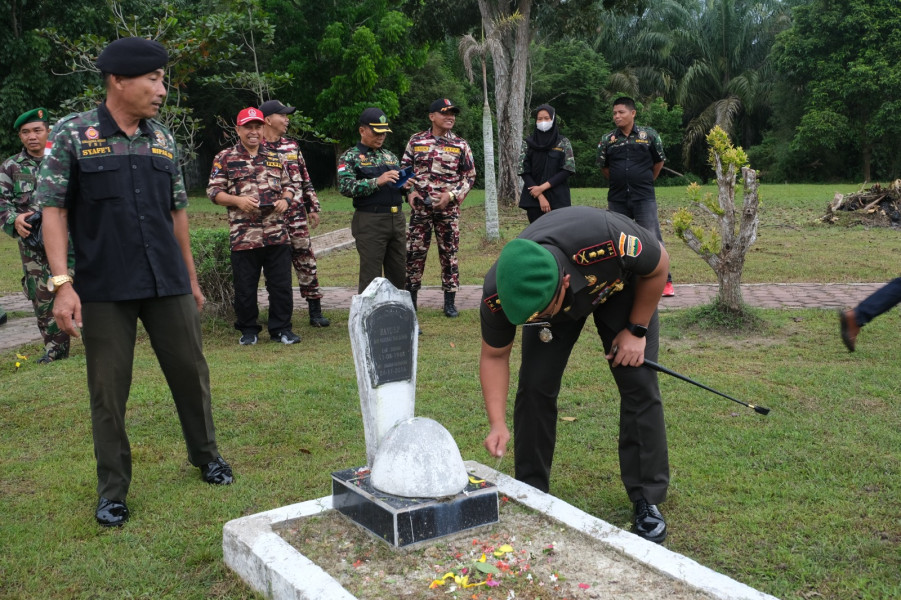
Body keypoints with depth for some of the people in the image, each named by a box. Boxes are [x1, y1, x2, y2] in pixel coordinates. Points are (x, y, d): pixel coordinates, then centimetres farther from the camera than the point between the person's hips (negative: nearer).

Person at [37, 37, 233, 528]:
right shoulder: (72, 134, -4)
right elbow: (53, 209, -6)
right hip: (104, 291, -3)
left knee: (190, 372, 11)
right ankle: (113, 490, 20)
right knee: (108, 391, 5)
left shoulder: (162, 139, 9)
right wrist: (61, 283, -15)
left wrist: (191, 279, 15)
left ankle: (205, 454, 33)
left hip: (168, 284, 4)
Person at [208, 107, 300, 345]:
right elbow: (213, 191, 1)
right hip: (243, 235, -2)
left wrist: (285, 200, -2)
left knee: (281, 284, 4)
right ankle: (248, 330, 20)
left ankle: (281, 328, 16)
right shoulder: (225, 158, 4)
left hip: (277, 234, 3)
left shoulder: (275, 158, 15)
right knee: (245, 287, 5)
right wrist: (238, 201, -15)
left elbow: (289, 185, 20)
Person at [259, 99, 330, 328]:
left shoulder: (292, 146, 13)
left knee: (306, 262, 5)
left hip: (297, 215, 4)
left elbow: (306, 179, 17)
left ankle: (315, 311, 12)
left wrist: (313, 207, 14)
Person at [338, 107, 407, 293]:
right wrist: (377, 181, -22)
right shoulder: (350, 157, -1)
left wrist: (405, 185, 0)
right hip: (370, 222, -6)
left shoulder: (390, 156, 18)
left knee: (398, 273, 10)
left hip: (397, 219, 6)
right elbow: (345, 187, -15)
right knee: (371, 277, -2)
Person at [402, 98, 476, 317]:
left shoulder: (460, 145, 2)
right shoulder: (416, 141, 4)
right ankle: (410, 298, 17)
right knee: (415, 252, 4)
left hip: (448, 208, 0)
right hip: (420, 207, 0)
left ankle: (450, 301, 13)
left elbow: (470, 176, 4)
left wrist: (451, 195, -9)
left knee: (449, 253, 4)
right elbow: (404, 168, 11)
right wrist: (409, 191, -4)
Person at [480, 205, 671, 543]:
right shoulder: (497, 294, -37)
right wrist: (497, 424, -25)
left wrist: (636, 331, -16)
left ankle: (647, 500, 4)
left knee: (639, 383, -11)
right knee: (535, 386, -11)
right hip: (555, 297, 2)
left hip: (620, 284, -1)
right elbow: (494, 356, -17)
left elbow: (658, 267, -22)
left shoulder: (607, 240, -47)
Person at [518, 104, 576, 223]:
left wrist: (543, 187, -11)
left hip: (558, 200, -1)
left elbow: (567, 170, -2)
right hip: (534, 199, 1)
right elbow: (524, 171, 1)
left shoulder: (564, 143, 5)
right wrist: (540, 197, -8)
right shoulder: (528, 143, 7)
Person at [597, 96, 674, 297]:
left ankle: (665, 281, 2)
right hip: (617, 198, 3)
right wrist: (619, 181, 13)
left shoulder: (649, 135, -1)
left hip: (644, 198, -3)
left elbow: (659, 161, 10)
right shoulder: (607, 139, 4)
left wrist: (647, 181, 13)